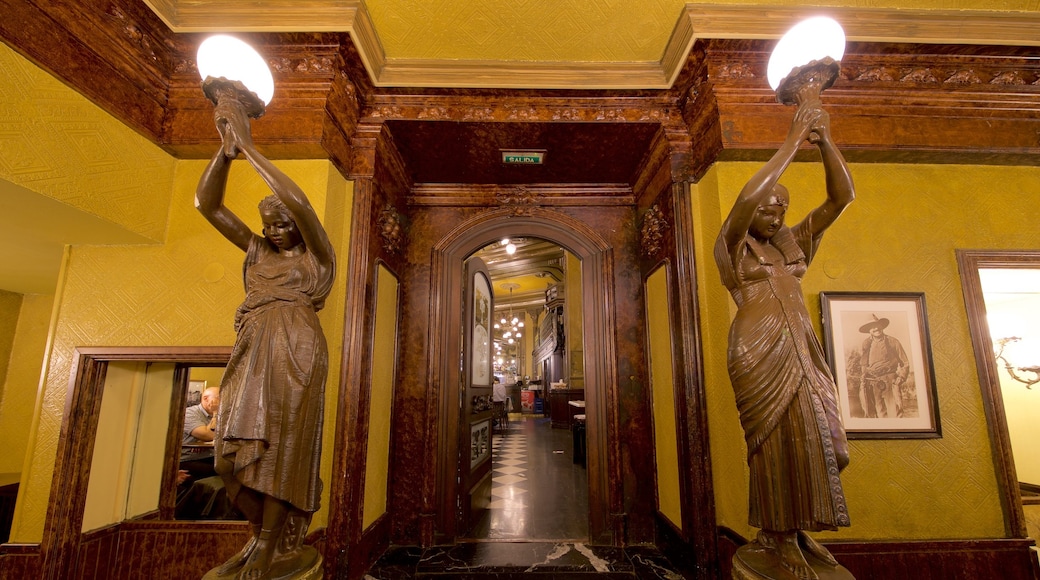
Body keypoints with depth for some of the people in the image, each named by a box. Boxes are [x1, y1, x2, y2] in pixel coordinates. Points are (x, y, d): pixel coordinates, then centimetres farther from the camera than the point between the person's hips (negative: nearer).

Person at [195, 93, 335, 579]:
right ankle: (262, 540, 15)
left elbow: (298, 202, -13)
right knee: (241, 444, 3)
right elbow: (206, 204, 14)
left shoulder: (316, 254, 5)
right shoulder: (257, 250, 20)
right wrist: (226, 147, 1)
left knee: (278, 442, -6)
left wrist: (249, 146, -8)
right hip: (251, 352, 7)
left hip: (295, 349, -6)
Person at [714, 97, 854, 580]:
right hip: (759, 352, -6)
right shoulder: (733, 246, 2)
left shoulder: (794, 242, 18)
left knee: (819, 437, 5)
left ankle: (799, 528, 21)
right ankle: (777, 535, 9)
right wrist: (793, 142, -12)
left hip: (803, 349, 7)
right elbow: (745, 200, -18)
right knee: (777, 439, -6)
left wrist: (825, 141, -1)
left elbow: (842, 196, 11)